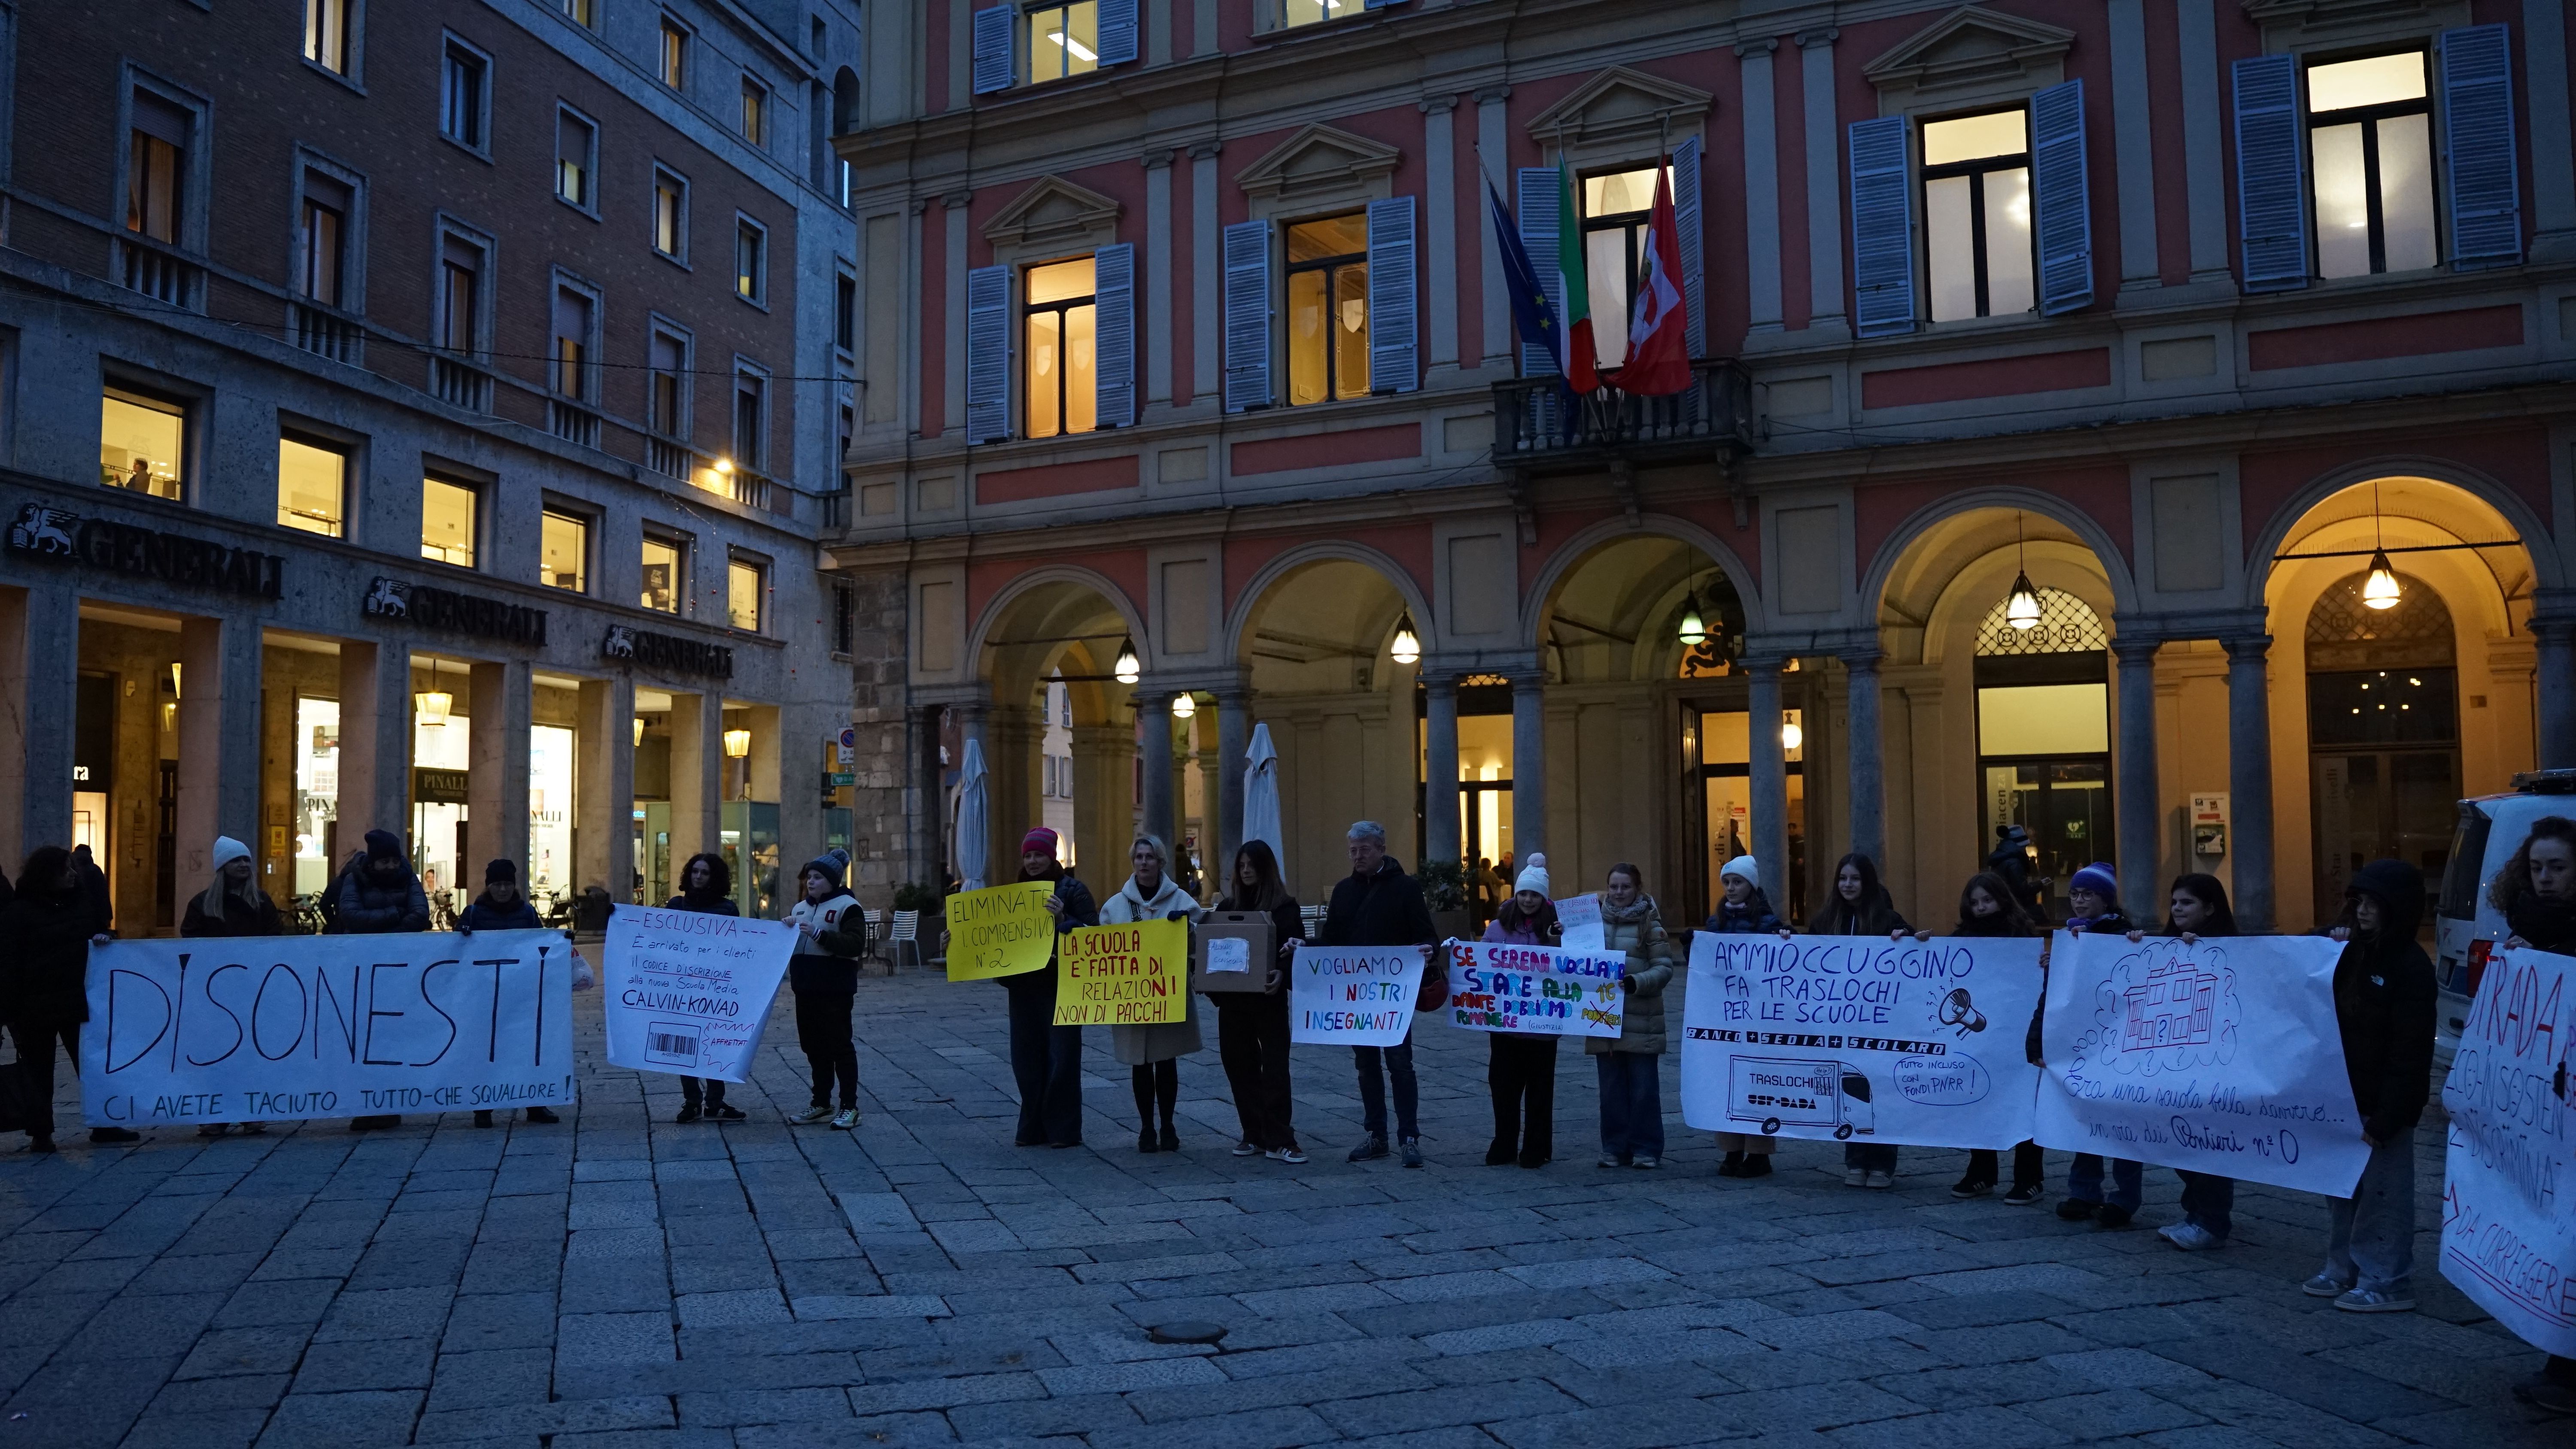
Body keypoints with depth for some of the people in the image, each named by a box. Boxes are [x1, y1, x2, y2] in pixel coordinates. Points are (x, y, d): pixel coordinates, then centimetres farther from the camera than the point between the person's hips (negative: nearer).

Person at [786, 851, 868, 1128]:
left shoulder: (847, 906, -7)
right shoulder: (800, 908, 17)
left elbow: (856, 944, -18)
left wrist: (819, 934, -25)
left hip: (835, 991, -7)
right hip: (806, 989, 7)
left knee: (840, 1046, -4)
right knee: (814, 1047, 11)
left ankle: (849, 1107, 1)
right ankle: (821, 1105, 20)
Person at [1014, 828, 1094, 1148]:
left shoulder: (1073, 890, -5)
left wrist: (1063, 918, -25)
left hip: (1061, 985, -6)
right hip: (1024, 986, 6)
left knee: (1061, 1057, -3)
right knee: (1027, 1058, 8)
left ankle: (1064, 1130, 4)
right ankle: (1034, 1129, 18)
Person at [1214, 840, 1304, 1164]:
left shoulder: (1284, 906, -2)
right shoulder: (1227, 906, 10)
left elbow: (1297, 948, -7)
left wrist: (1282, 973, -25)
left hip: (1268, 998, -4)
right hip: (1233, 999, 4)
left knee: (1275, 1067, -5)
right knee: (1240, 1066, 7)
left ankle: (1279, 1140, -3)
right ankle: (1254, 1135, 17)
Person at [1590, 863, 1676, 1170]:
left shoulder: (1650, 923, -2)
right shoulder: (1597, 919, 10)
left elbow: (1664, 969, -8)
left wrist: (1635, 983, -23)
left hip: (1641, 1022, -4)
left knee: (1644, 1088, 1)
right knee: (1611, 1089, 9)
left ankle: (1646, 1150, 11)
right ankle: (1615, 1148, 17)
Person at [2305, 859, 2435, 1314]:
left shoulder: (2411, 968, -15)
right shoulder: (2354, 952, 9)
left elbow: (2409, 1055, -17)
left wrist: (2382, 1119, -19)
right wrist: (2328, 943, 5)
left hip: (2384, 1105, -8)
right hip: (2347, 1097, 8)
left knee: (2382, 1195, -2)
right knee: (2347, 1188, 14)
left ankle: (2387, 1282, 6)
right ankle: (2344, 1268, 24)